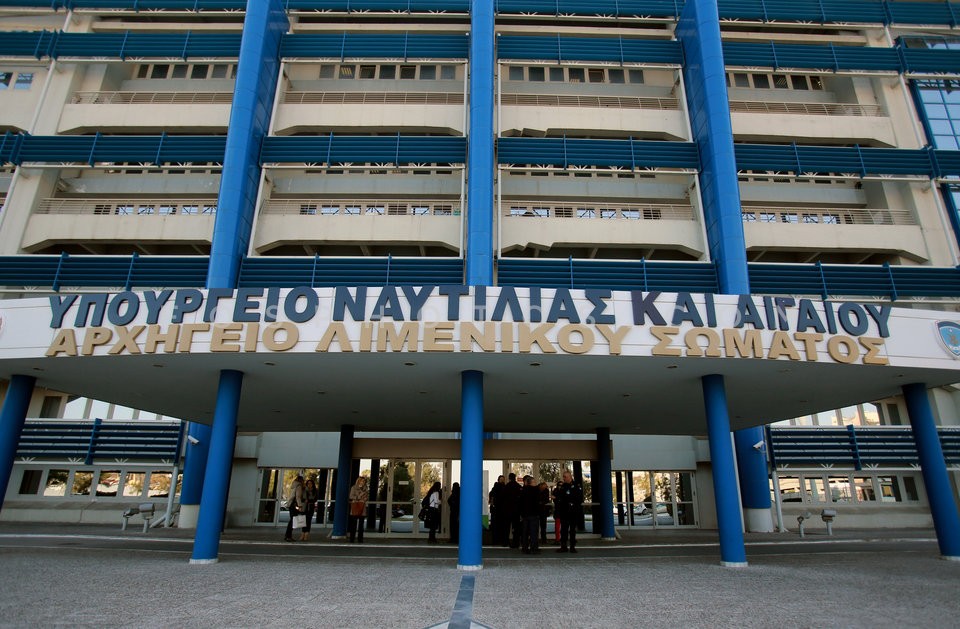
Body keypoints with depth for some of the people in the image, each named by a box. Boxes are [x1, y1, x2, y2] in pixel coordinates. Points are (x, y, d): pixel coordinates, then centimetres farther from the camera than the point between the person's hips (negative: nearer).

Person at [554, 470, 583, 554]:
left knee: (572, 530, 4)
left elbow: (580, 499, -8)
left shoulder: (576, 487, -5)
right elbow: (558, 499, 14)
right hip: (563, 512, 5)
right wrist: (557, 510, 8)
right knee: (563, 529, 7)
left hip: (573, 512, -5)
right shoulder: (562, 487, 12)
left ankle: (572, 547, 12)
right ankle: (563, 546, 14)